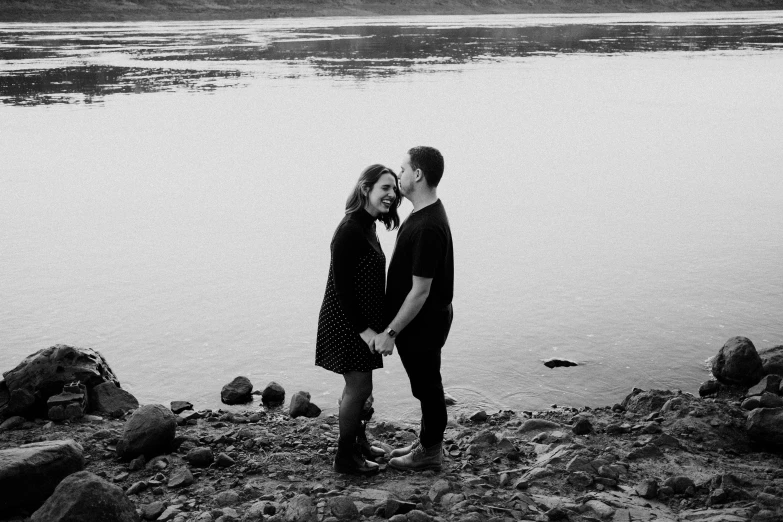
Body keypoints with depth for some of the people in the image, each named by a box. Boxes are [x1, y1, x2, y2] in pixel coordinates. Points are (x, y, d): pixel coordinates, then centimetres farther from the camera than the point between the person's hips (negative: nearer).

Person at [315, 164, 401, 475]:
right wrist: (363, 329, -21)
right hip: (347, 322, -9)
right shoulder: (349, 230, -20)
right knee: (358, 387, -2)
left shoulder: (367, 227, 9)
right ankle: (345, 457, 12)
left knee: (359, 386, 18)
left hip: (362, 320, 9)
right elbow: (341, 286, -21)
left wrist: (371, 325, 16)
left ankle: (358, 443, 32)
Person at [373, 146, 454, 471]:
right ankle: (427, 443, 35)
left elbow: (420, 291, -26)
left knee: (427, 386, 6)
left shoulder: (428, 228, -28)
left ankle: (430, 454, 21)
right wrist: (392, 324, 19)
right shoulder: (425, 213, 4)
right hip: (420, 320, 10)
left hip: (423, 322, -10)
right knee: (425, 385, 20)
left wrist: (391, 331, -20)